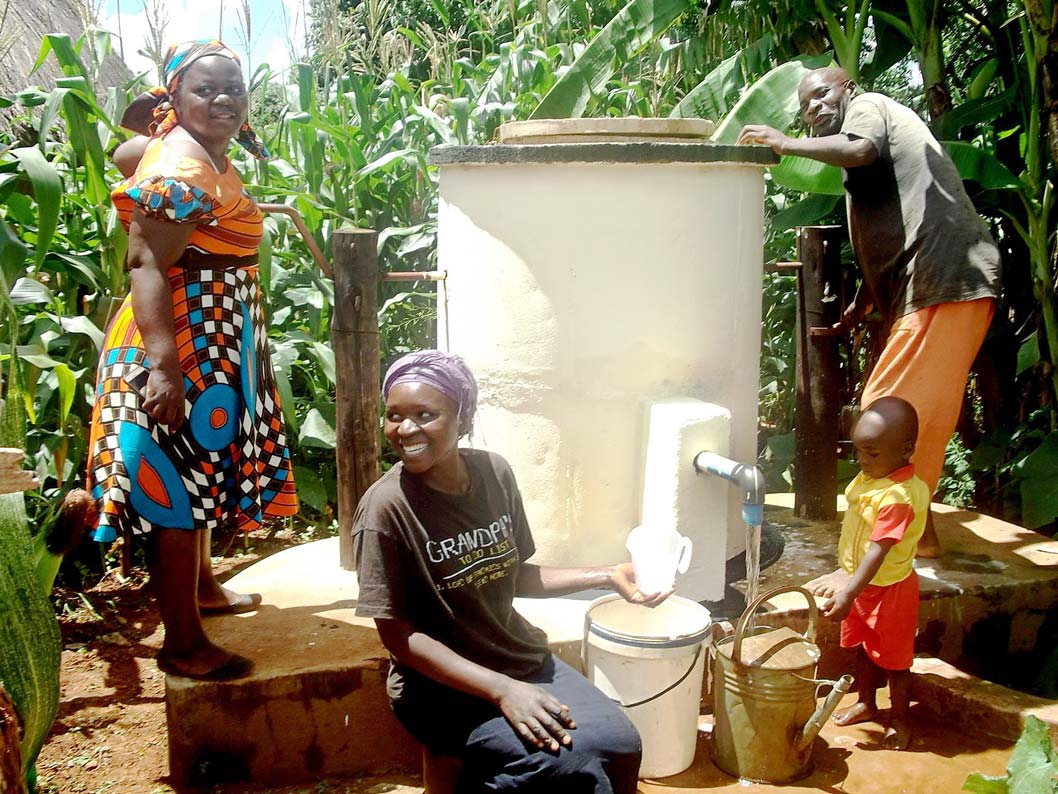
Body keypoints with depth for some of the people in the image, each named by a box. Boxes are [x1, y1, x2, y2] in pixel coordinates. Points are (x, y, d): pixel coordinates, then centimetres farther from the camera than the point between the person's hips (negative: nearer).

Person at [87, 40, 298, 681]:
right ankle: (183, 645, 6)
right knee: (179, 489, -4)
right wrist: (163, 363, -35)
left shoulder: (198, 150, 11)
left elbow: (124, 152, 31)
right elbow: (147, 264, -28)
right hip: (183, 347, -11)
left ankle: (203, 586, 41)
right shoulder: (183, 168, -19)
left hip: (214, 345, 11)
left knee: (199, 476, 22)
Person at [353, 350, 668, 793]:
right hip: (442, 686, -5)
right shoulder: (387, 508, -19)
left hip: (521, 658, 6)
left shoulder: (494, 473, -3)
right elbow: (397, 634, -17)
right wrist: (501, 690, -23)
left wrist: (607, 576, 1)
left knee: (621, 745, -12)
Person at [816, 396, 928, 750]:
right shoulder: (870, 476, -4)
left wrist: (849, 592, -40)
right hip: (859, 580, 8)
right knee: (862, 647, 23)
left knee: (893, 658, 11)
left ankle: (899, 719, 30)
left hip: (889, 588, -8)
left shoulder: (900, 496, -31)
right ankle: (866, 703, 43)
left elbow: (878, 551, -35)